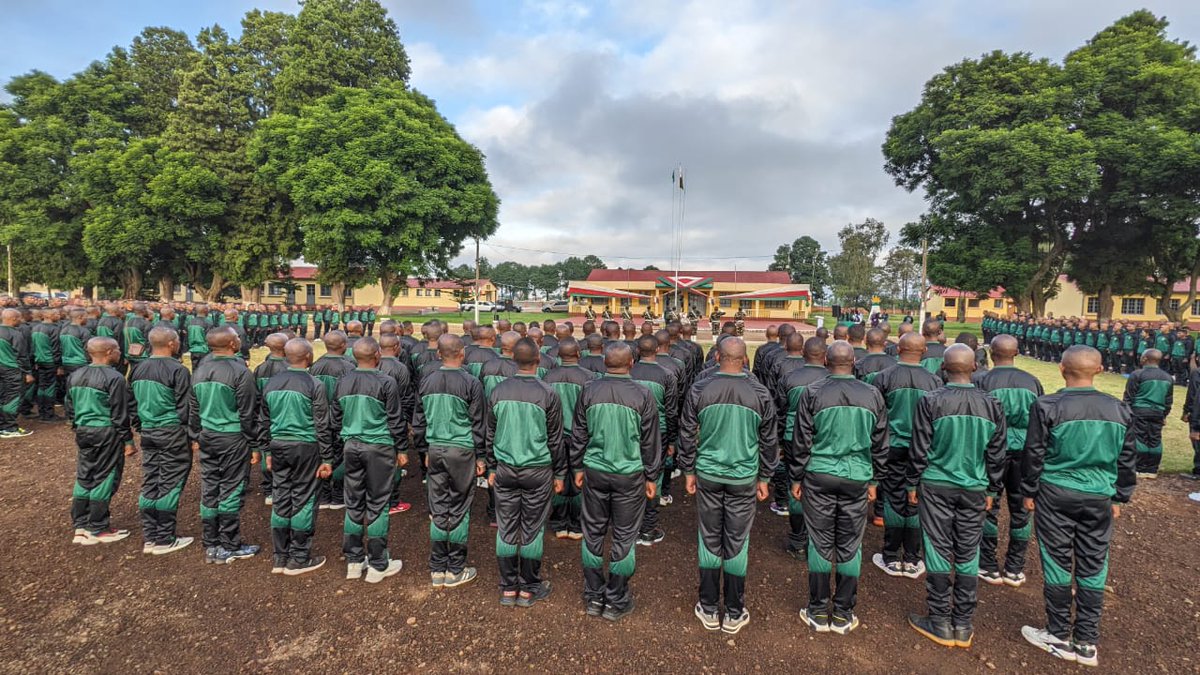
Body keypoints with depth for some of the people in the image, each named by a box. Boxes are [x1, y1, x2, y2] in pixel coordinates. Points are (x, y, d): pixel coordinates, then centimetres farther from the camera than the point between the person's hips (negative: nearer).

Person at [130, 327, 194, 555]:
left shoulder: (138, 369, 7)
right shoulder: (178, 370, -14)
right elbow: (185, 408, -13)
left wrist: (140, 429, 24)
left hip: (148, 432, 7)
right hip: (172, 434, -7)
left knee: (150, 484, 13)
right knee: (169, 485, 2)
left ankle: (149, 538, 21)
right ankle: (164, 540, 9)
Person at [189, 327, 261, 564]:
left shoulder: (199, 370, 5)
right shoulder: (240, 371, -16)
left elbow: (193, 409, 13)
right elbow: (247, 413, -13)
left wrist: (196, 438, 22)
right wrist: (254, 443, -5)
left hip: (207, 436, 7)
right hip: (233, 438, -6)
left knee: (209, 489, 12)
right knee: (231, 490, 2)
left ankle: (211, 545, 22)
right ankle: (228, 547, 11)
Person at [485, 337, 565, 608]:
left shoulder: (498, 392, -2)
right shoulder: (547, 394, -12)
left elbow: (490, 435, 6)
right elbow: (555, 439, -5)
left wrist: (492, 468, 17)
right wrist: (559, 473, 5)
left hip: (505, 470, 3)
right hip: (538, 471, -3)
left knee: (506, 529, 11)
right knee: (532, 530, 8)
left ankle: (508, 589, 23)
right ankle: (528, 589, 22)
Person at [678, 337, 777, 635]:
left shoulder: (699, 391, -9)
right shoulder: (760, 394, -7)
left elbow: (687, 434, -2)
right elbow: (769, 440, 1)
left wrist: (689, 471, 11)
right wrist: (765, 478, 13)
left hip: (708, 476, 0)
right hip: (744, 479, 0)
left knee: (710, 542, 12)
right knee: (737, 545, 10)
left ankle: (709, 611, 24)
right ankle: (734, 615, 23)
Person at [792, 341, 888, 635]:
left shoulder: (813, 393, -8)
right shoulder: (872, 395, 0)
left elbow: (801, 441, -4)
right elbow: (880, 443, 8)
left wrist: (796, 478, 6)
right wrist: (873, 480, 18)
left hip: (819, 477, -2)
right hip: (857, 478, 2)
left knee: (820, 544, 8)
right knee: (850, 546, 11)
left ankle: (818, 613, 18)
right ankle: (843, 615, 21)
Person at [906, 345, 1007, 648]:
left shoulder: (930, 402, -13)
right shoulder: (992, 406, -3)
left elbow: (919, 450, -9)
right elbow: (997, 454, 4)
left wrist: (912, 485, 3)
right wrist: (991, 490, 15)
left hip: (936, 486, -3)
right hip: (974, 489, 3)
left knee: (938, 553, 6)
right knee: (968, 556, 11)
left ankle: (940, 623, 16)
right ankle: (964, 625, 21)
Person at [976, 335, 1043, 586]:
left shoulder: (983, 381, -9)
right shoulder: (1032, 381, 1)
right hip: (1025, 451, 3)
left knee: (989, 507, 8)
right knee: (1021, 509, 13)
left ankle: (989, 567, 16)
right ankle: (1015, 570, 21)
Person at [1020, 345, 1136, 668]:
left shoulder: (1048, 406, -12)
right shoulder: (1119, 410, 1)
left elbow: (1034, 455, -8)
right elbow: (1127, 460, 9)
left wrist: (1029, 492, 5)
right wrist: (1119, 498, 20)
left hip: (1055, 495, -3)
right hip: (1100, 498, 4)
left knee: (1058, 564, 7)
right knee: (1093, 568, 11)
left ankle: (1059, 637, 19)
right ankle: (1086, 642, 20)